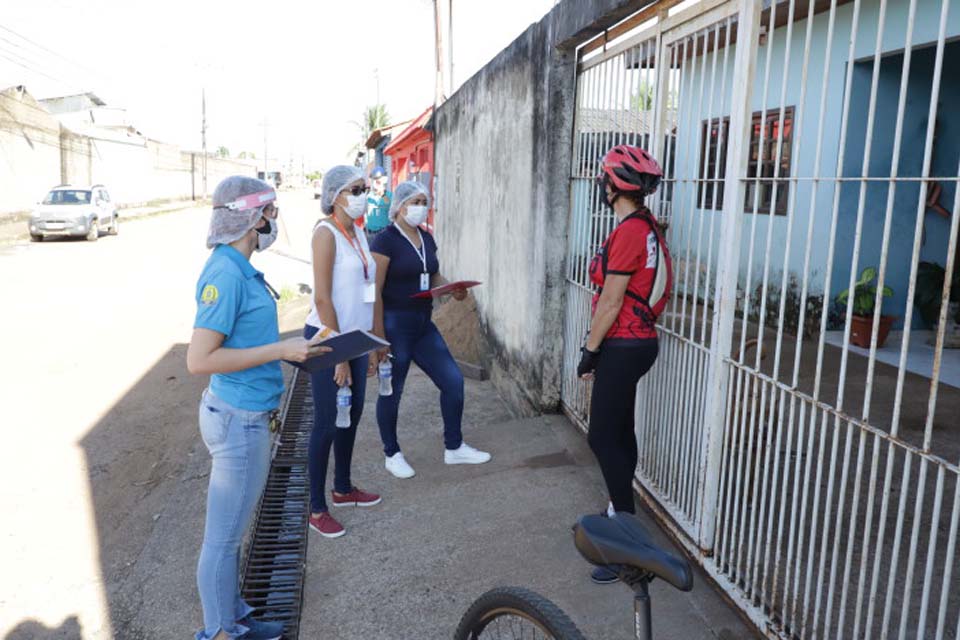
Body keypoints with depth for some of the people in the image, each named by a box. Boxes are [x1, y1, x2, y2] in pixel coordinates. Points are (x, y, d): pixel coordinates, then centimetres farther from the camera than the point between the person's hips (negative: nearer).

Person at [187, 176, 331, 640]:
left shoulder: (239, 268, 9)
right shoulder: (226, 274, -20)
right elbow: (199, 359, -23)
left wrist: (289, 348, 9)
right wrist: (280, 350, -20)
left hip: (245, 415, 10)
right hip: (239, 421, -10)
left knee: (230, 531, 22)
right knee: (223, 538, 7)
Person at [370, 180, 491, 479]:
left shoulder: (426, 238, 10)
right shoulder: (386, 240, -13)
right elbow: (375, 292, -16)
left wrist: (453, 289, -3)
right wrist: (379, 337, -19)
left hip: (424, 324, 8)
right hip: (395, 324, -7)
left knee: (453, 380, 7)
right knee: (392, 391, 6)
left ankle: (454, 448, 23)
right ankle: (392, 455, 26)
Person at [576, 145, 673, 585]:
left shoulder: (629, 231, -19)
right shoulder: (646, 226, 11)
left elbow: (611, 302, -19)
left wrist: (590, 350, -11)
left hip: (623, 346, -10)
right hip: (636, 341, 10)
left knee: (603, 437, -5)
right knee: (619, 431, 18)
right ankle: (619, 513, 33)